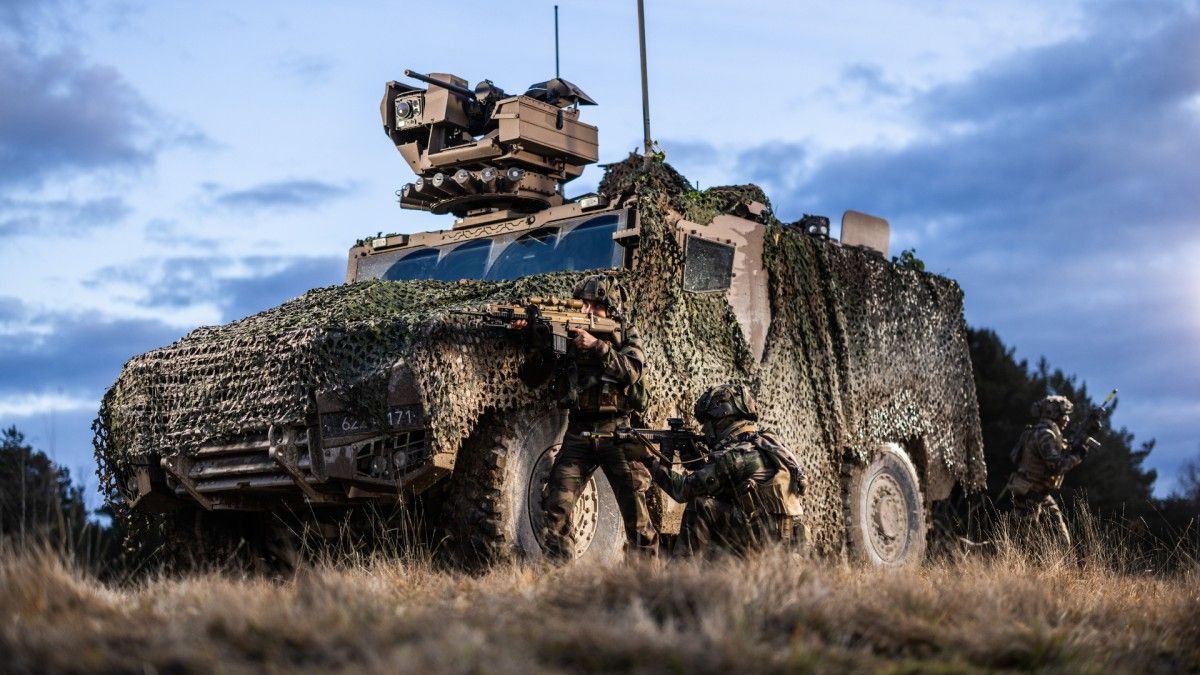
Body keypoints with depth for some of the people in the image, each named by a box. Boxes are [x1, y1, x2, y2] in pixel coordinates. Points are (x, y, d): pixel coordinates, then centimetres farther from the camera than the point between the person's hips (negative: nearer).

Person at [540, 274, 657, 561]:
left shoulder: (626, 336, 6)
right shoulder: (569, 334, 10)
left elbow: (633, 372, -13)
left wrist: (598, 346, -22)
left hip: (616, 432, -2)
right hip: (578, 432, 2)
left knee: (635, 505, -2)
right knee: (558, 503, -7)